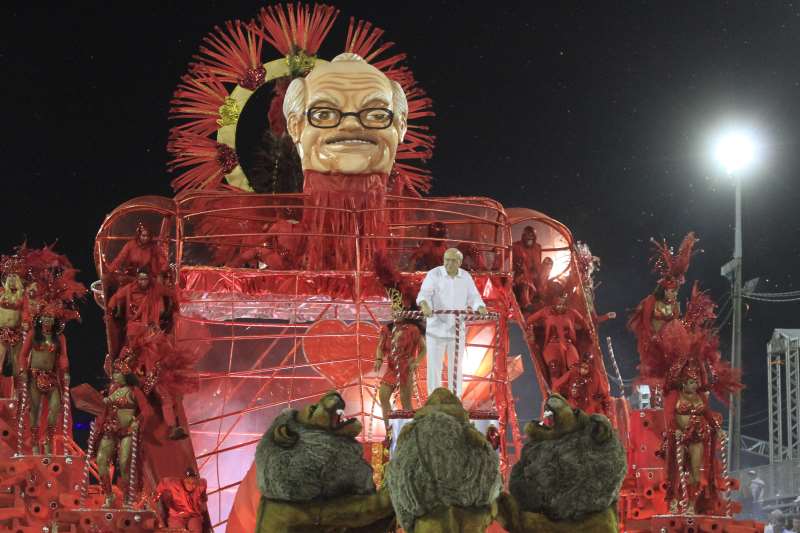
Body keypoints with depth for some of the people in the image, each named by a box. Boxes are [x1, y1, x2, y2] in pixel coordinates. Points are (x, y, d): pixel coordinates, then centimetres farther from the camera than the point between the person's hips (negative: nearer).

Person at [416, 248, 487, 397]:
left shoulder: (466, 277, 2)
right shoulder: (434, 274, -9)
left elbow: (473, 298, 1)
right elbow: (424, 294, -21)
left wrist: (481, 309, -22)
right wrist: (425, 306, -43)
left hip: (457, 329, 3)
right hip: (436, 328, -3)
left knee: (456, 367, 9)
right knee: (434, 366, 1)